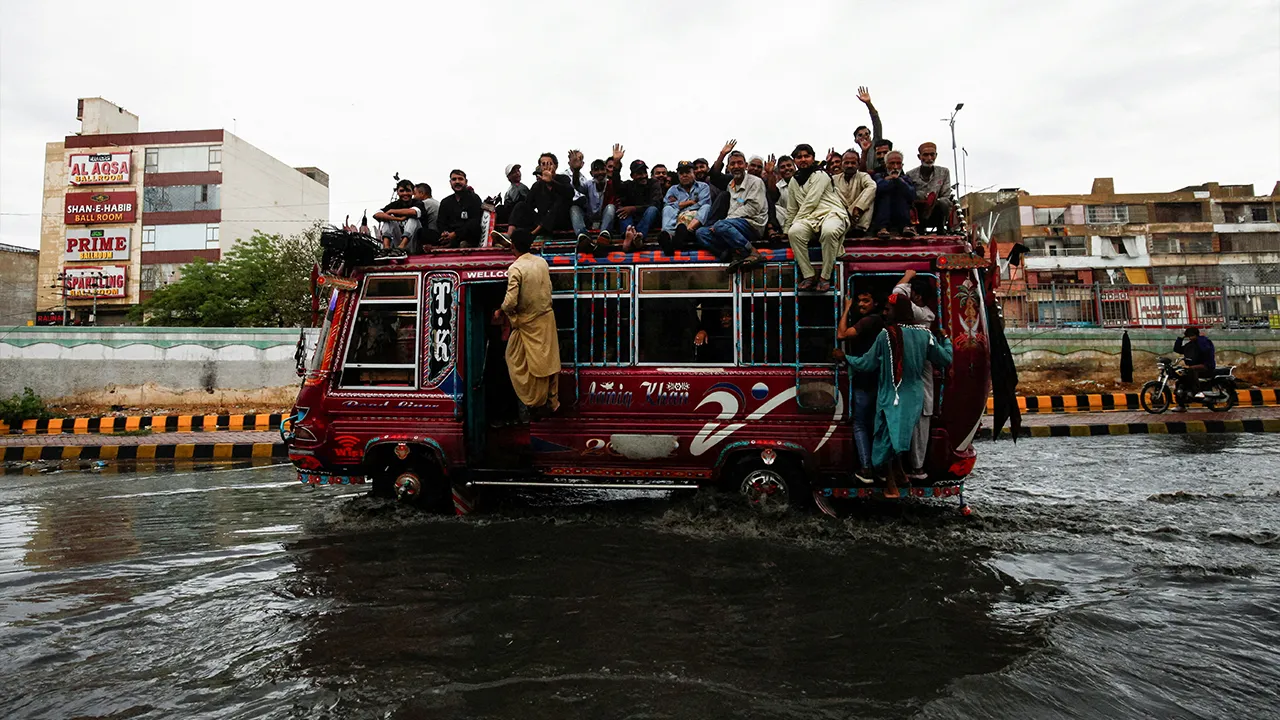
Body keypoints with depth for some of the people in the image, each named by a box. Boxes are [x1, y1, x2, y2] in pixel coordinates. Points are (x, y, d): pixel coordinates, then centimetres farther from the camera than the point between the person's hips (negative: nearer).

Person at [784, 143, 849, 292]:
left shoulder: (820, 175, 0)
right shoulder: (793, 181, 20)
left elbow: (810, 203, -8)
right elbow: (791, 210, 27)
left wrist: (795, 222, -3)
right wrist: (787, 228, 22)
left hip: (832, 213, -5)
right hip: (811, 218, 5)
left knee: (829, 231, -41)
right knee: (794, 232, -30)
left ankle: (825, 277, -29)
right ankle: (809, 275, -23)